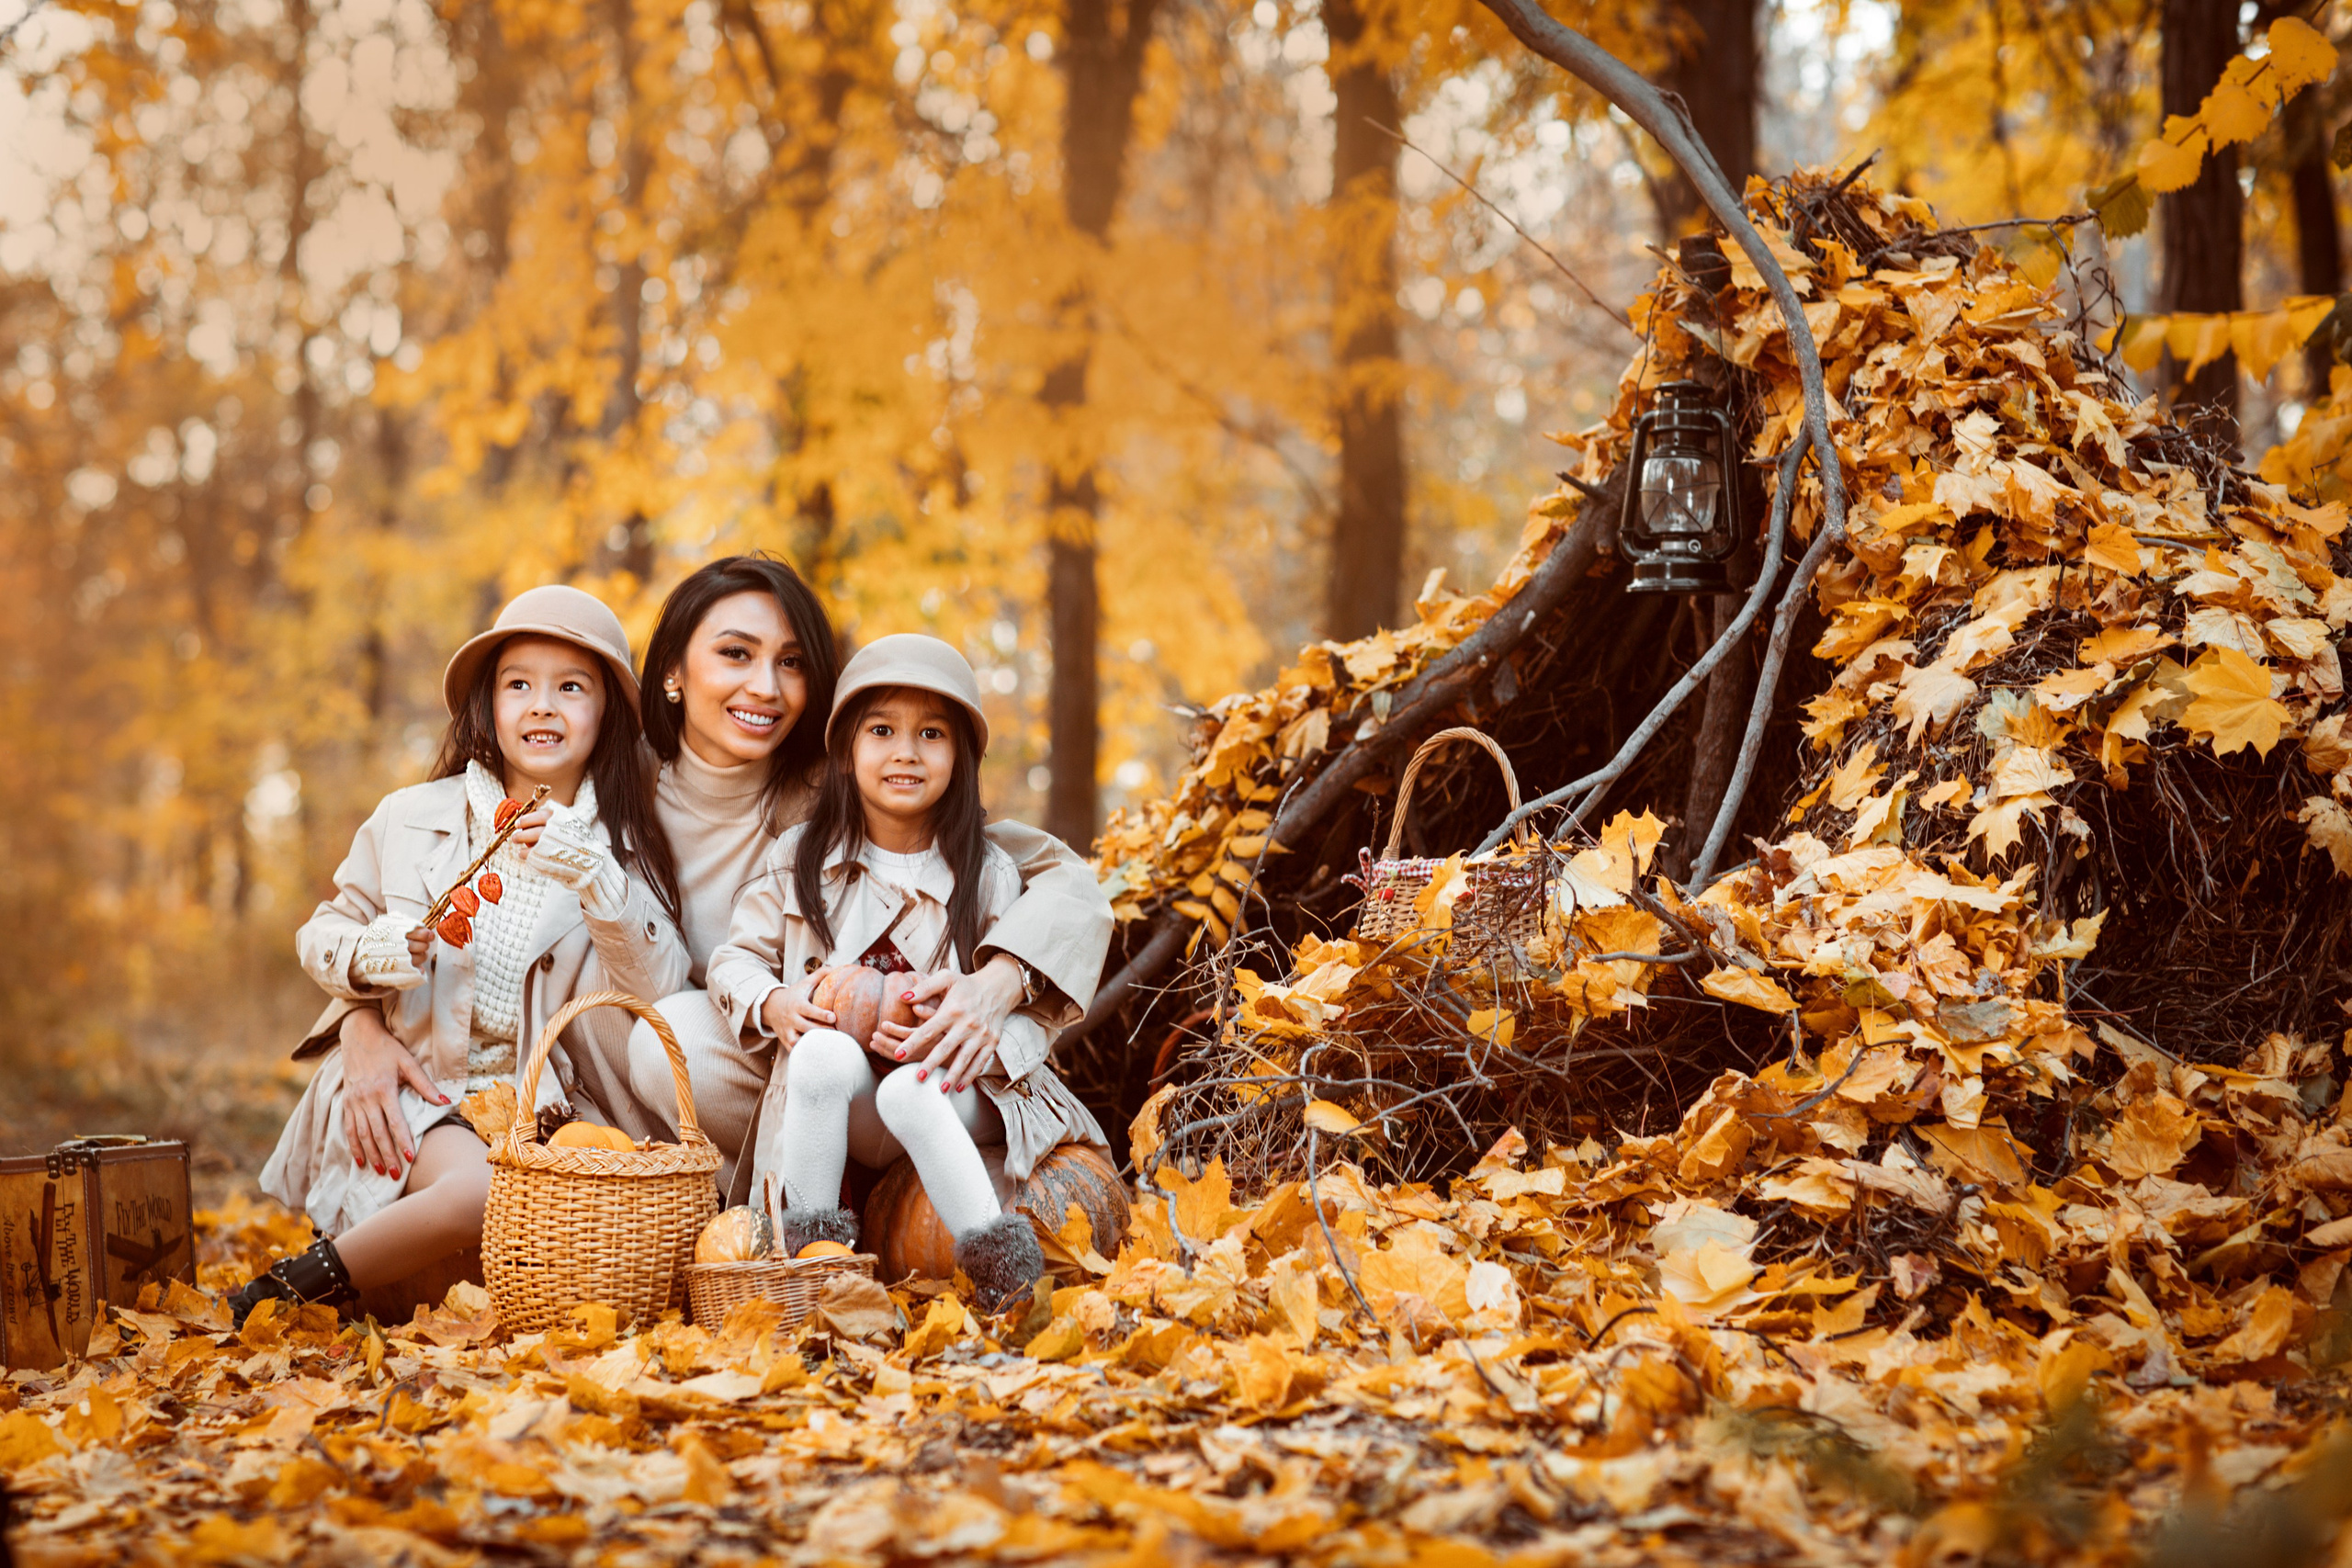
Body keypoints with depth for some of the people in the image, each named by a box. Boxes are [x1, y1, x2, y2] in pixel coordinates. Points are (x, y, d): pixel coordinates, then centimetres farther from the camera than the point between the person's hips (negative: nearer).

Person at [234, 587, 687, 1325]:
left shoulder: (623, 850, 6)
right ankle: (272, 1301, -14)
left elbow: (657, 989, -8)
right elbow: (322, 934, 14)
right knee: (478, 1189, -34)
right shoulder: (413, 818, 5)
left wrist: (591, 878, -23)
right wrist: (381, 953, -9)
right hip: (403, 1087, -2)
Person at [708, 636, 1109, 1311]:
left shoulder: (988, 874, 3)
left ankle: (991, 1253, -32)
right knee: (825, 1051, -34)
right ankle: (807, 1241, -23)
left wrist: (995, 1039, -19)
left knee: (909, 1092, -37)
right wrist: (772, 1004, -13)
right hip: (839, 1100, 2)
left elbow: (1043, 1001, 3)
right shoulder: (799, 859, 7)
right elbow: (736, 957, 10)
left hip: (946, 1087, -1)